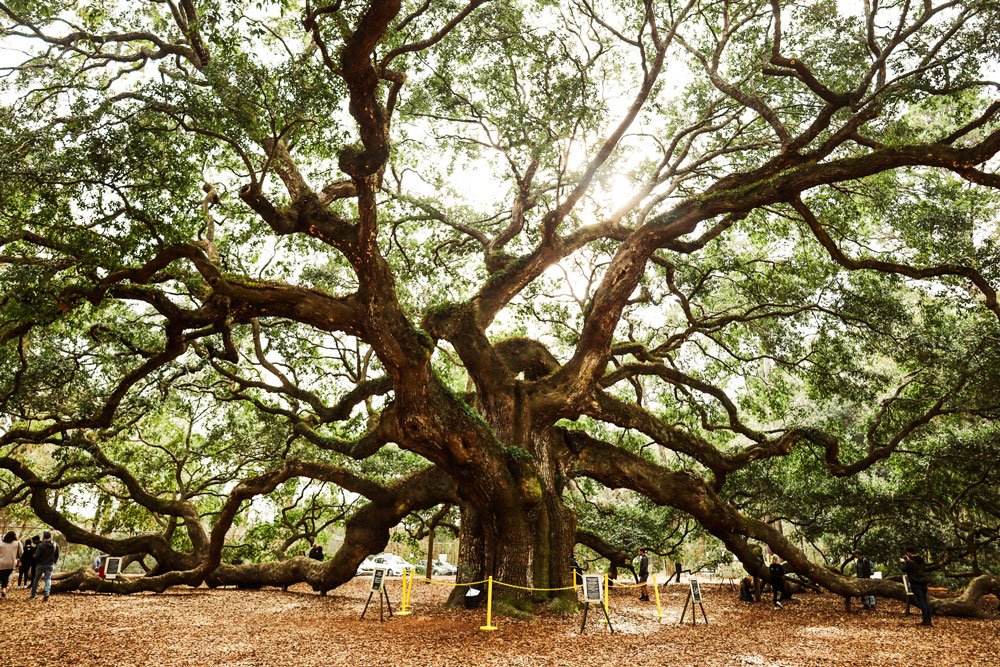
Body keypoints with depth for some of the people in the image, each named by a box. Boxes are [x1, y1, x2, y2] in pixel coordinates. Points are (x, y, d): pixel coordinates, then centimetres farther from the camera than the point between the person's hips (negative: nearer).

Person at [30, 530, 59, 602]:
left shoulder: (41, 545, -16)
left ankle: (33, 595, 21)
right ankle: (47, 593, -16)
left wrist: (37, 563, 4)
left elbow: (36, 556, -15)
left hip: (40, 565, -2)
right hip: (50, 565, 2)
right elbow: (57, 556, 6)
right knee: (48, 579, 4)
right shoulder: (56, 545, -1)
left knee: (36, 579, 15)